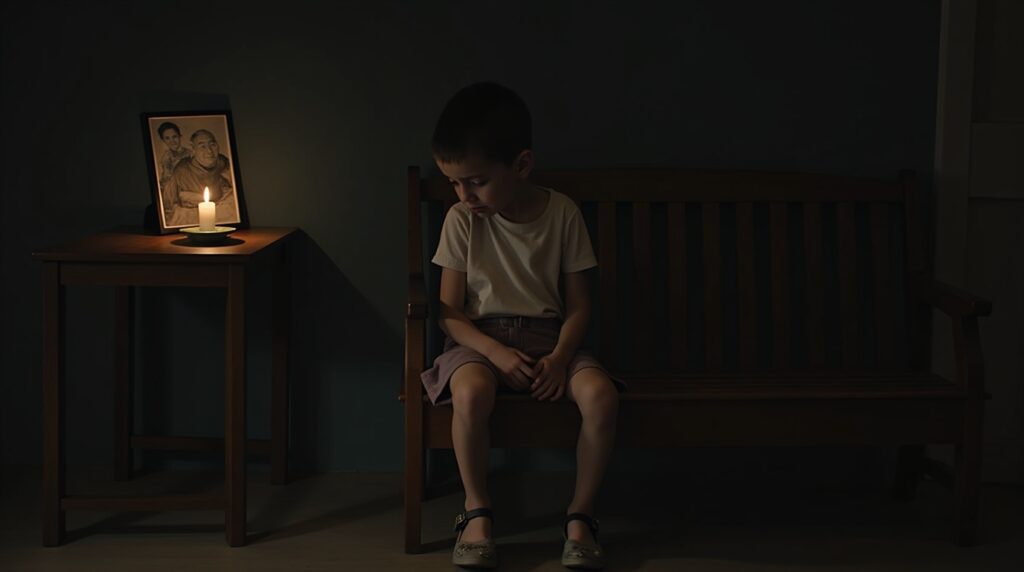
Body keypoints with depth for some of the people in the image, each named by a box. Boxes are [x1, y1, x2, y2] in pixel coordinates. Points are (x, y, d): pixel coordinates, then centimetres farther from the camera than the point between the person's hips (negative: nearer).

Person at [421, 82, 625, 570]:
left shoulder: (562, 213, -3)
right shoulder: (462, 220, -3)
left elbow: (578, 304, 1)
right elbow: (450, 313, -2)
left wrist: (560, 357, -17)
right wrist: (496, 352, -19)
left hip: (549, 336, 1)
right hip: (481, 338, 0)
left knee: (600, 394, -30)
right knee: (470, 392, -36)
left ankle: (580, 515, -11)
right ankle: (477, 510, -15)